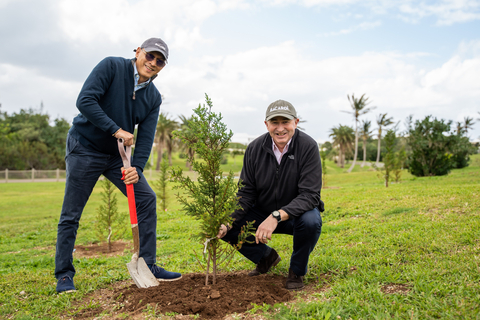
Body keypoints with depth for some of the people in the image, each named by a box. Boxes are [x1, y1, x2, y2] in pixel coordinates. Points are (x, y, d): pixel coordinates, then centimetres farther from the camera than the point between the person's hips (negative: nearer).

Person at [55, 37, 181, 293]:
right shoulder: (112, 66, -14)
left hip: (118, 154, 5)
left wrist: (137, 168, -20)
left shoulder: (153, 97, 0)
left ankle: (147, 266, 8)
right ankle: (64, 275, 14)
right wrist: (116, 130, -27)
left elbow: (145, 137, -6)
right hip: (85, 147, -5)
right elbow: (85, 100, -23)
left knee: (147, 199, -2)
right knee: (71, 214, -2)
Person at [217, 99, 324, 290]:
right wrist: (227, 222, -24)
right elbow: (246, 193, -8)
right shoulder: (255, 148, -10)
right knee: (225, 228, -15)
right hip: (264, 212, 3)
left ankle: (297, 271, -4)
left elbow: (310, 195, -27)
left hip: (298, 213, -3)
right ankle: (266, 257, 14)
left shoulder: (308, 147, -21)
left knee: (311, 221, -37)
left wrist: (277, 216, -40)